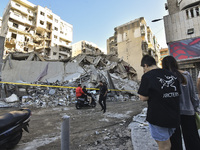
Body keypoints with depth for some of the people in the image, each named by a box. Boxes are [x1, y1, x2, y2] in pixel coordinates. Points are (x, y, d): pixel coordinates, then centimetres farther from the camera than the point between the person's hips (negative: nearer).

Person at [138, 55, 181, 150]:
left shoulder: (147, 76, -16)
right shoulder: (172, 75, 3)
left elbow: (143, 98, -18)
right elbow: (179, 93, 13)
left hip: (158, 117, -7)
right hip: (174, 116, 7)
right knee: (166, 141, 26)